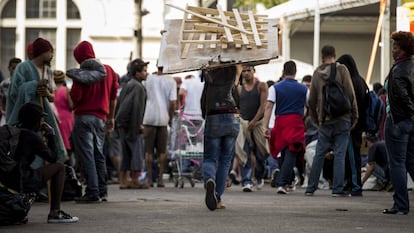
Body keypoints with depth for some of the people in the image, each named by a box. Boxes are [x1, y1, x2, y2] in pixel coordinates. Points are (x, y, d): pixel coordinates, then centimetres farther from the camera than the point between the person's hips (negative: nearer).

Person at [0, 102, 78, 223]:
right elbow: (53, 158, 4)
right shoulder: (33, 137, -6)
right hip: (21, 183, -7)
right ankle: (55, 212, 3)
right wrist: (50, 134, 13)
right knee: (59, 167, 7)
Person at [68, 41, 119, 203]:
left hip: (84, 116, -6)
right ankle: (102, 191, 19)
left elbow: (75, 97, -15)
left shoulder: (82, 74, -10)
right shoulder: (109, 71, 9)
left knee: (86, 155, -5)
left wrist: (71, 107, 8)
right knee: (98, 154, 17)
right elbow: (114, 96, 14)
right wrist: (111, 117, 22)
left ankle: (92, 193, -11)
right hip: (101, 118, 6)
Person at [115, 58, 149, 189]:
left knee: (126, 153, 11)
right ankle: (135, 181, -4)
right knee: (137, 151, -4)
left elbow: (119, 103, 18)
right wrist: (138, 125, -15)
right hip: (131, 124, -9)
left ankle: (123, 181, 10)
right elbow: (137, 108, -19)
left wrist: (117, 121, 21)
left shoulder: (127, 85, 15)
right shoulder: (138, 87, -13)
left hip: (122, 123, 9)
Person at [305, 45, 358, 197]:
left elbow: (311, 100, 11)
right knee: (339, 154, -2)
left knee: (319, 154, 9)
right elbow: (350, 94, -7)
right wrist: (354, 115, 1)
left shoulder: (317, 73, 7)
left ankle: (311, 188, 9)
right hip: (342, 119, -3)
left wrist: (316, 119, 21)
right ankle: (337, 189, -5)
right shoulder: (341, 70, -4)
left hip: (324, 121, 3)